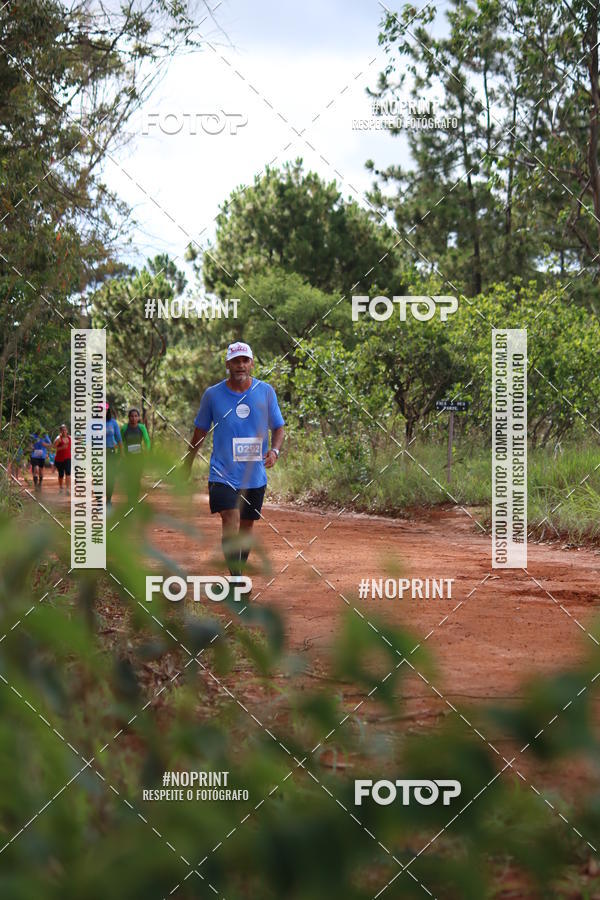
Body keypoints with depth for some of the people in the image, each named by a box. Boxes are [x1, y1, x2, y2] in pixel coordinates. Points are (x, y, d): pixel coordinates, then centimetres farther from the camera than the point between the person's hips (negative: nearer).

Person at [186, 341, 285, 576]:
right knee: (231, 521, -20)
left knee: (246, 526, 12)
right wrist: (187, 466, 15)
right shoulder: (212, 394, -1)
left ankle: (238, 573, 30)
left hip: (255, 475, 3)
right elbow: (200, 431, 11)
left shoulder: (266, 391, 2)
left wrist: (274, 450, -10)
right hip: (223, 472, -3)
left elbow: (278, 427, 10)